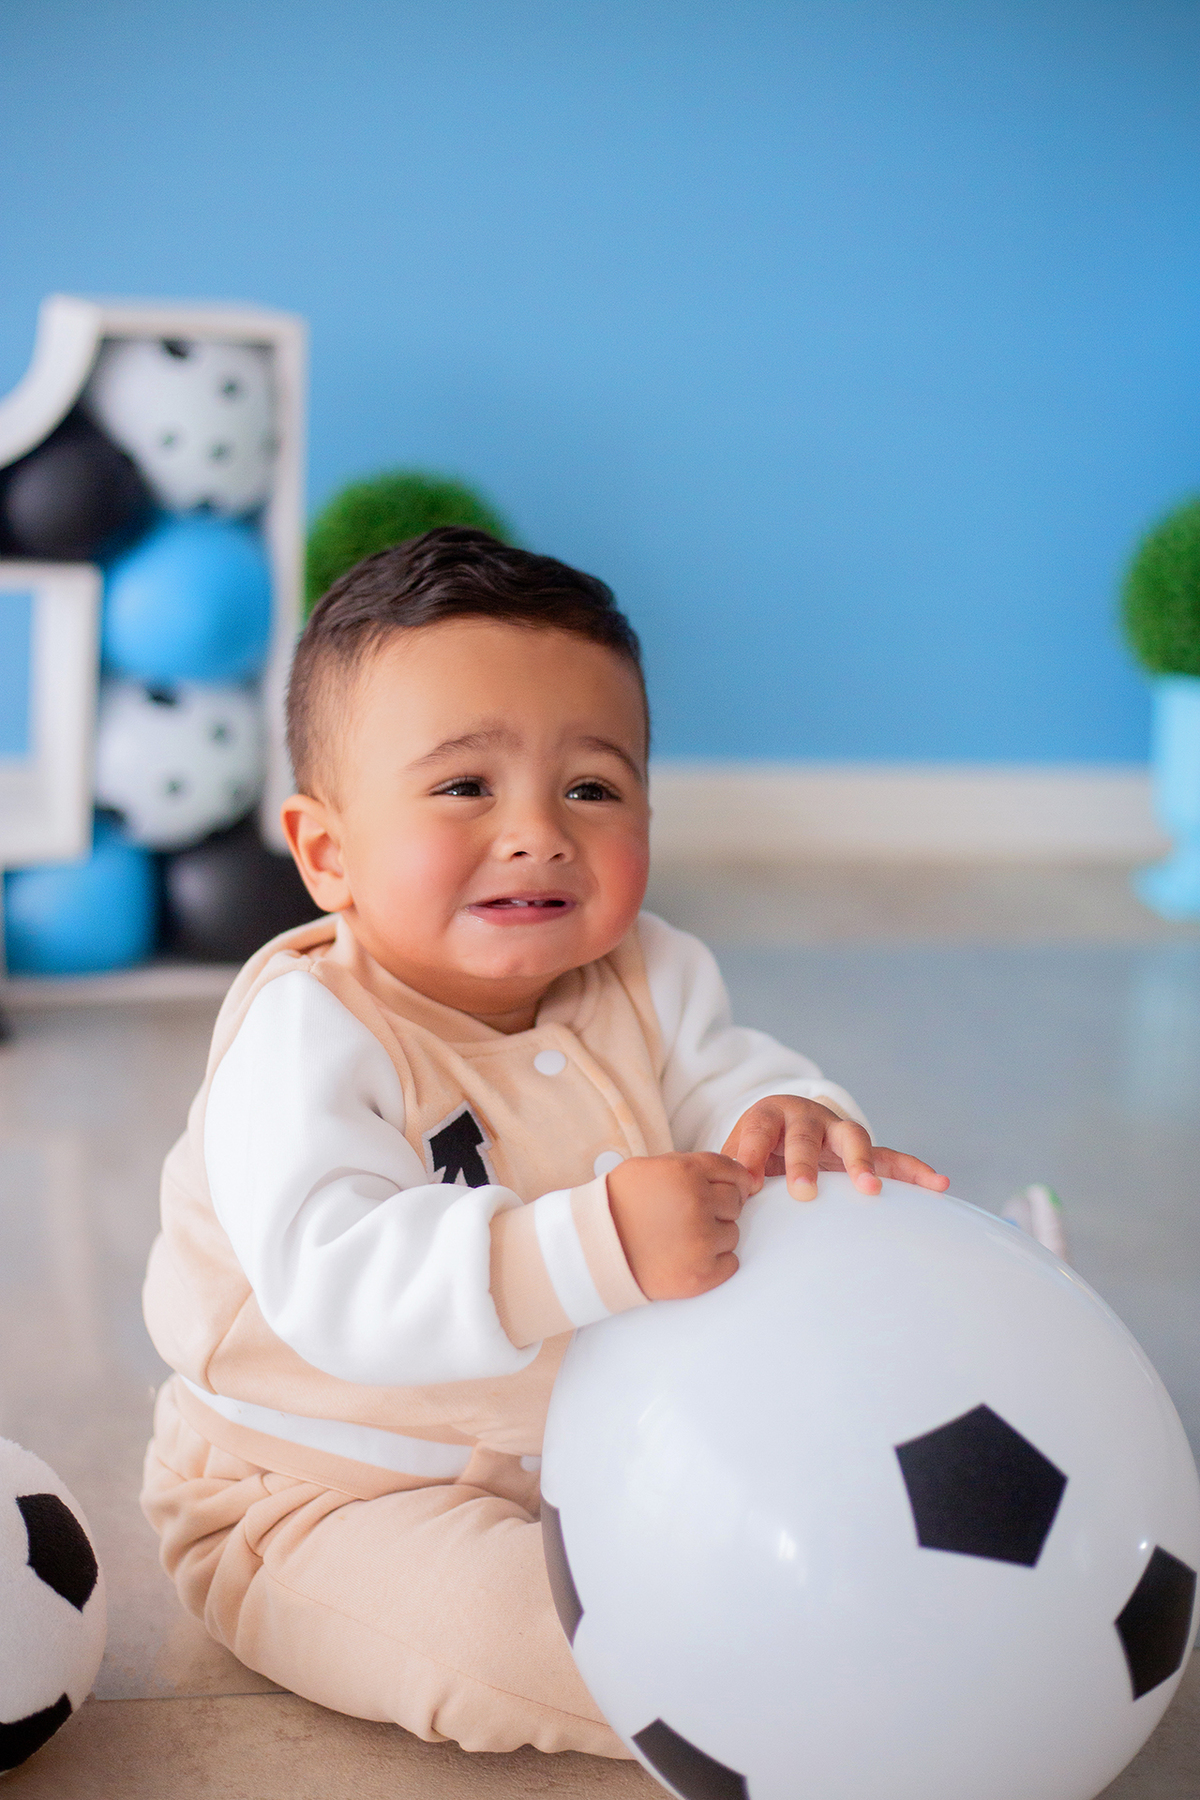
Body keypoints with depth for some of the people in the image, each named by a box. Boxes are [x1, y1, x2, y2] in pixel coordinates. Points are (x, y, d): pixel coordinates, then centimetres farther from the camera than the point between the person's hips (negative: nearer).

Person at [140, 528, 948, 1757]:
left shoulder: (644, 985, -2)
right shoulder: (309, 1035, -26)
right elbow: (336, 1285, -37)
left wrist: (790, 1127, -29)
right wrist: (596, 1249, -51)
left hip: (594, 1451, 7)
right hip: (329, 1501, -7)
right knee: (484, 1624, -32)